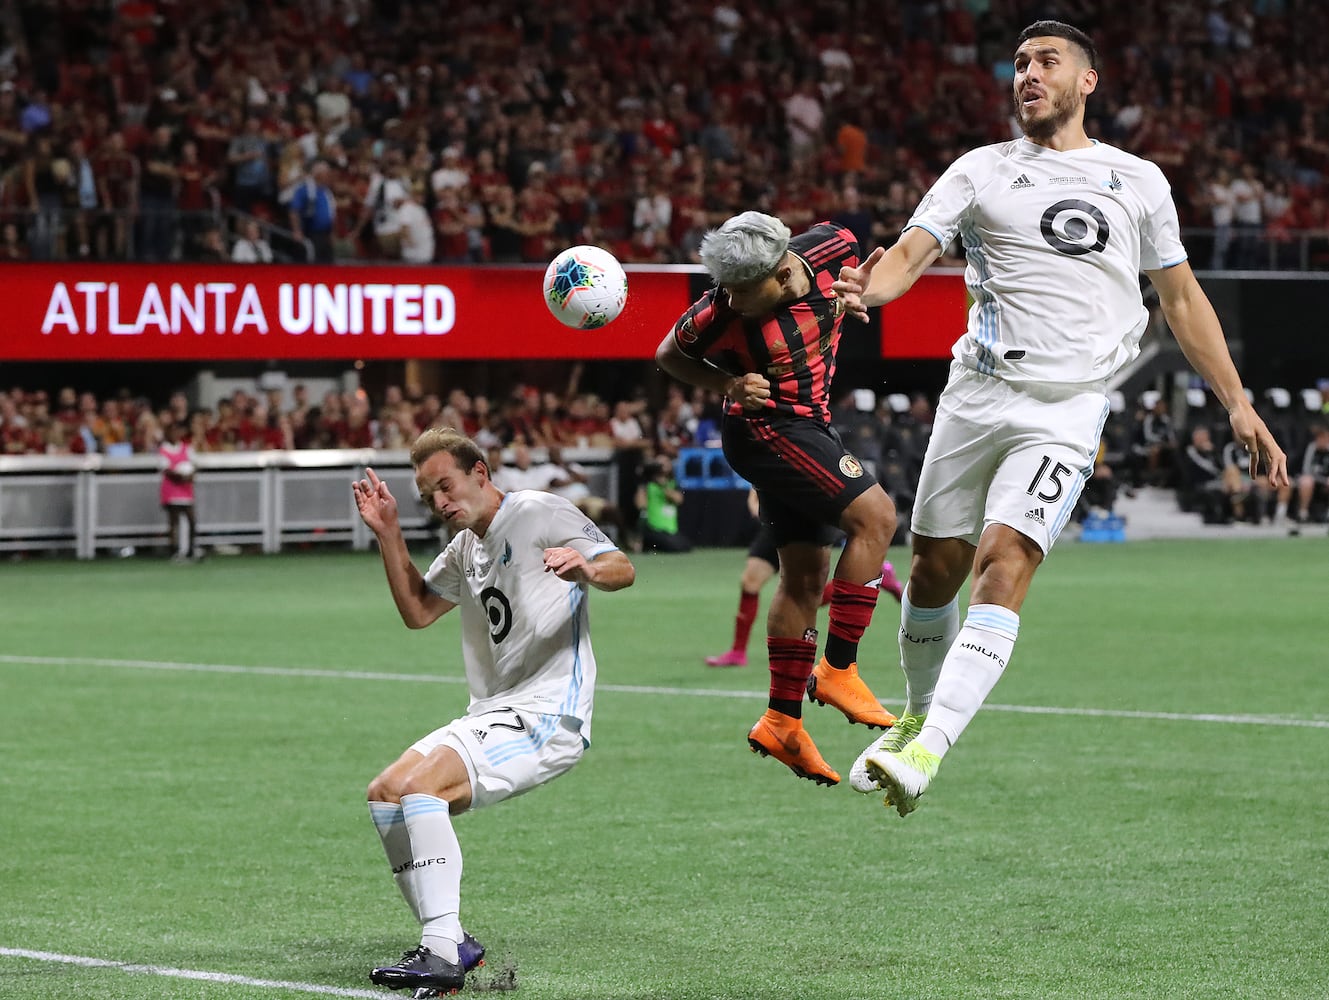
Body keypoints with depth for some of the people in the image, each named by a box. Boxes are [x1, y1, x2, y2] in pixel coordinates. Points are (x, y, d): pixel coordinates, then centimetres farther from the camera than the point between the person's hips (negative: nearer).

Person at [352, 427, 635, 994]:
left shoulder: (539, 513, -7)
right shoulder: (465, 547, 19)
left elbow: (622, 570, -18)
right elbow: (418, 611, 29)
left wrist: (587, 570, -41)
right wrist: (388, 534, 19)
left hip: (547, 714, -9)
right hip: (489, 714, 10)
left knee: (422, 787, -25)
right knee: (385, 795, 2)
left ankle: (443, 952, -27)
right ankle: (447, 942, 3)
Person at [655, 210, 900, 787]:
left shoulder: (833, 249, -13)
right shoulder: (722, 312, -24)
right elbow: (669, 355, -5)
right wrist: (728, 385, -18)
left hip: (809, 426, 7)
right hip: (766, 430, -7)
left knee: (806, 573, 7)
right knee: (875, 515, -20)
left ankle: (782, 721, 12)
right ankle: (837, 669, -14)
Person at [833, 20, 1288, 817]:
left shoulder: (1138, 181, 11)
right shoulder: (980, 171, 8)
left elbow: (1181, 297, 17)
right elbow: (910, 252, -5)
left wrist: (1238, 404, 12)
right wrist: (867, 288, -29)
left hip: (1066, 410, -2)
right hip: (977, 395, 2)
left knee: (1004, 565, -19)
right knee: (934, 570, 7)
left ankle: (928, 751, -26)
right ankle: (917, 714, 33)